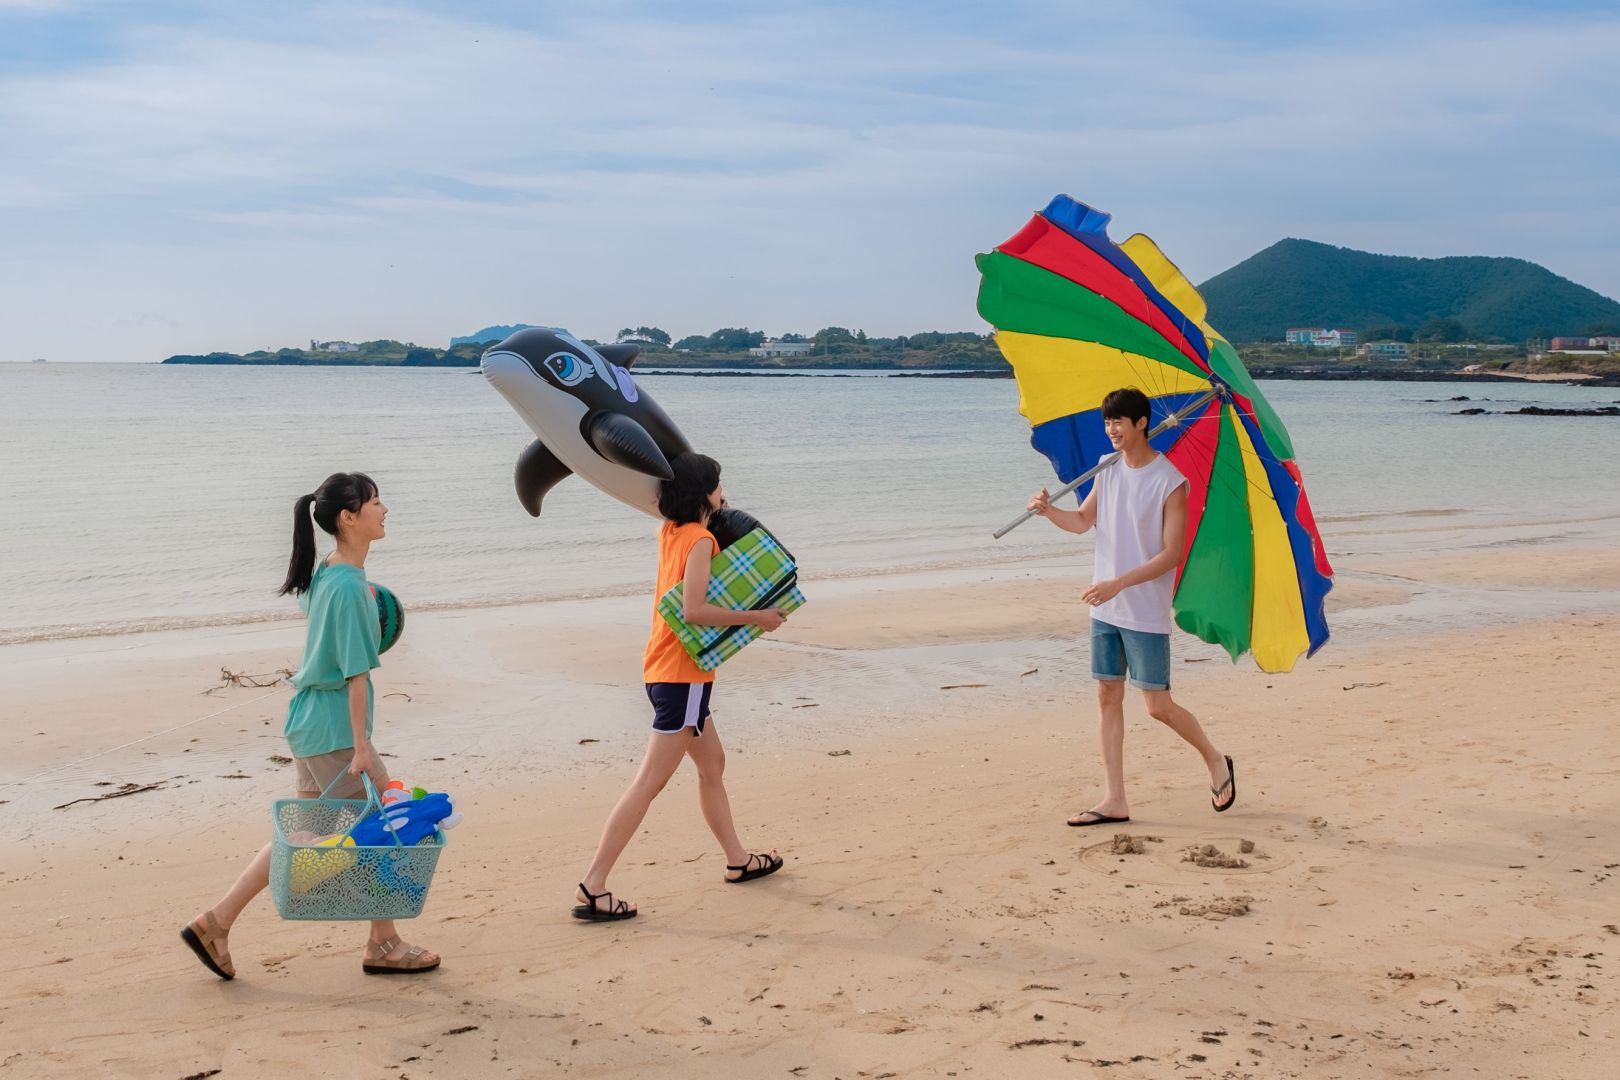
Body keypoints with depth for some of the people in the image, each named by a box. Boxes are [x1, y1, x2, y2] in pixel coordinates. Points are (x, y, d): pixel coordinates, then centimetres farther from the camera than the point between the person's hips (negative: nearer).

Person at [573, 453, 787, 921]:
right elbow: (694, 609, -26)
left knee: (712, 765, 22)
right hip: (683, 675, -10)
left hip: (665, 668, 10)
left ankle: (737, 860, 35)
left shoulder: (670, 532, 7)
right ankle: (592, 888, -11)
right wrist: (757, 617, -20)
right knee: (648, 783, -9)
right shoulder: (700, 539, -17)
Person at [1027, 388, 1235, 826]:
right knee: (1108, 697, 6)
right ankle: (1114, 800, 12)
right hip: (1105, 609, 6)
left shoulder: (1170, 481, -13)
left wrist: (1119, 583, -24)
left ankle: (1215, 761, 25)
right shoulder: (1108, 469, 7)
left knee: (1158, 706, -1)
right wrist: (1049, 510, -4)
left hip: (1146, 613, -6)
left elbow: (1171, 554, -16)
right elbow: (1083, 521, 17)